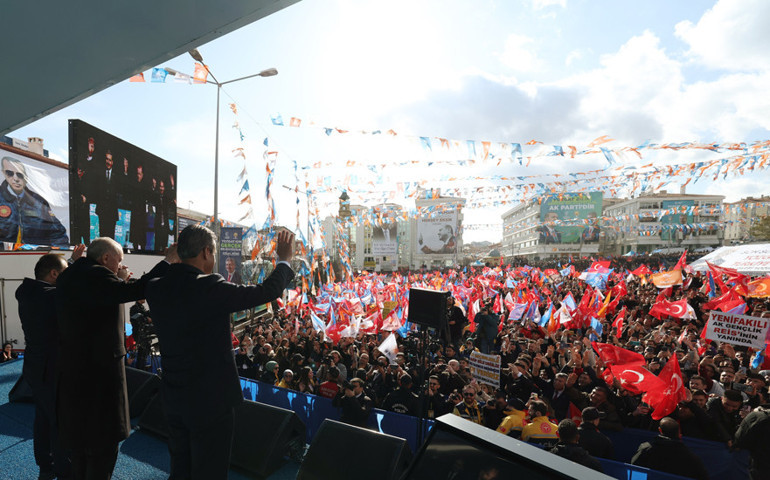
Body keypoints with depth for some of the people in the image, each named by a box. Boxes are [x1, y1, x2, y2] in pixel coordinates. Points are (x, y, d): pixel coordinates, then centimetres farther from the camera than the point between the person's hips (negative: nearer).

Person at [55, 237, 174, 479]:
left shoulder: (67, 276, 11)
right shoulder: (96, 275, -19)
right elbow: (136, 290, -27)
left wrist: (120, 281, 9)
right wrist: (168, 261, -19)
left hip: (71, 368, 10)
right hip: (99, 368, -10)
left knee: (80, 436, 24)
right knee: (104, 441, 3)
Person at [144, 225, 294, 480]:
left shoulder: (156, 288, -6)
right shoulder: (209, 287, -25)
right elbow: (268, 291, -17)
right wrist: (284, 259, -1)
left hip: (173, 400, 7)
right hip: (210, 399, -7)